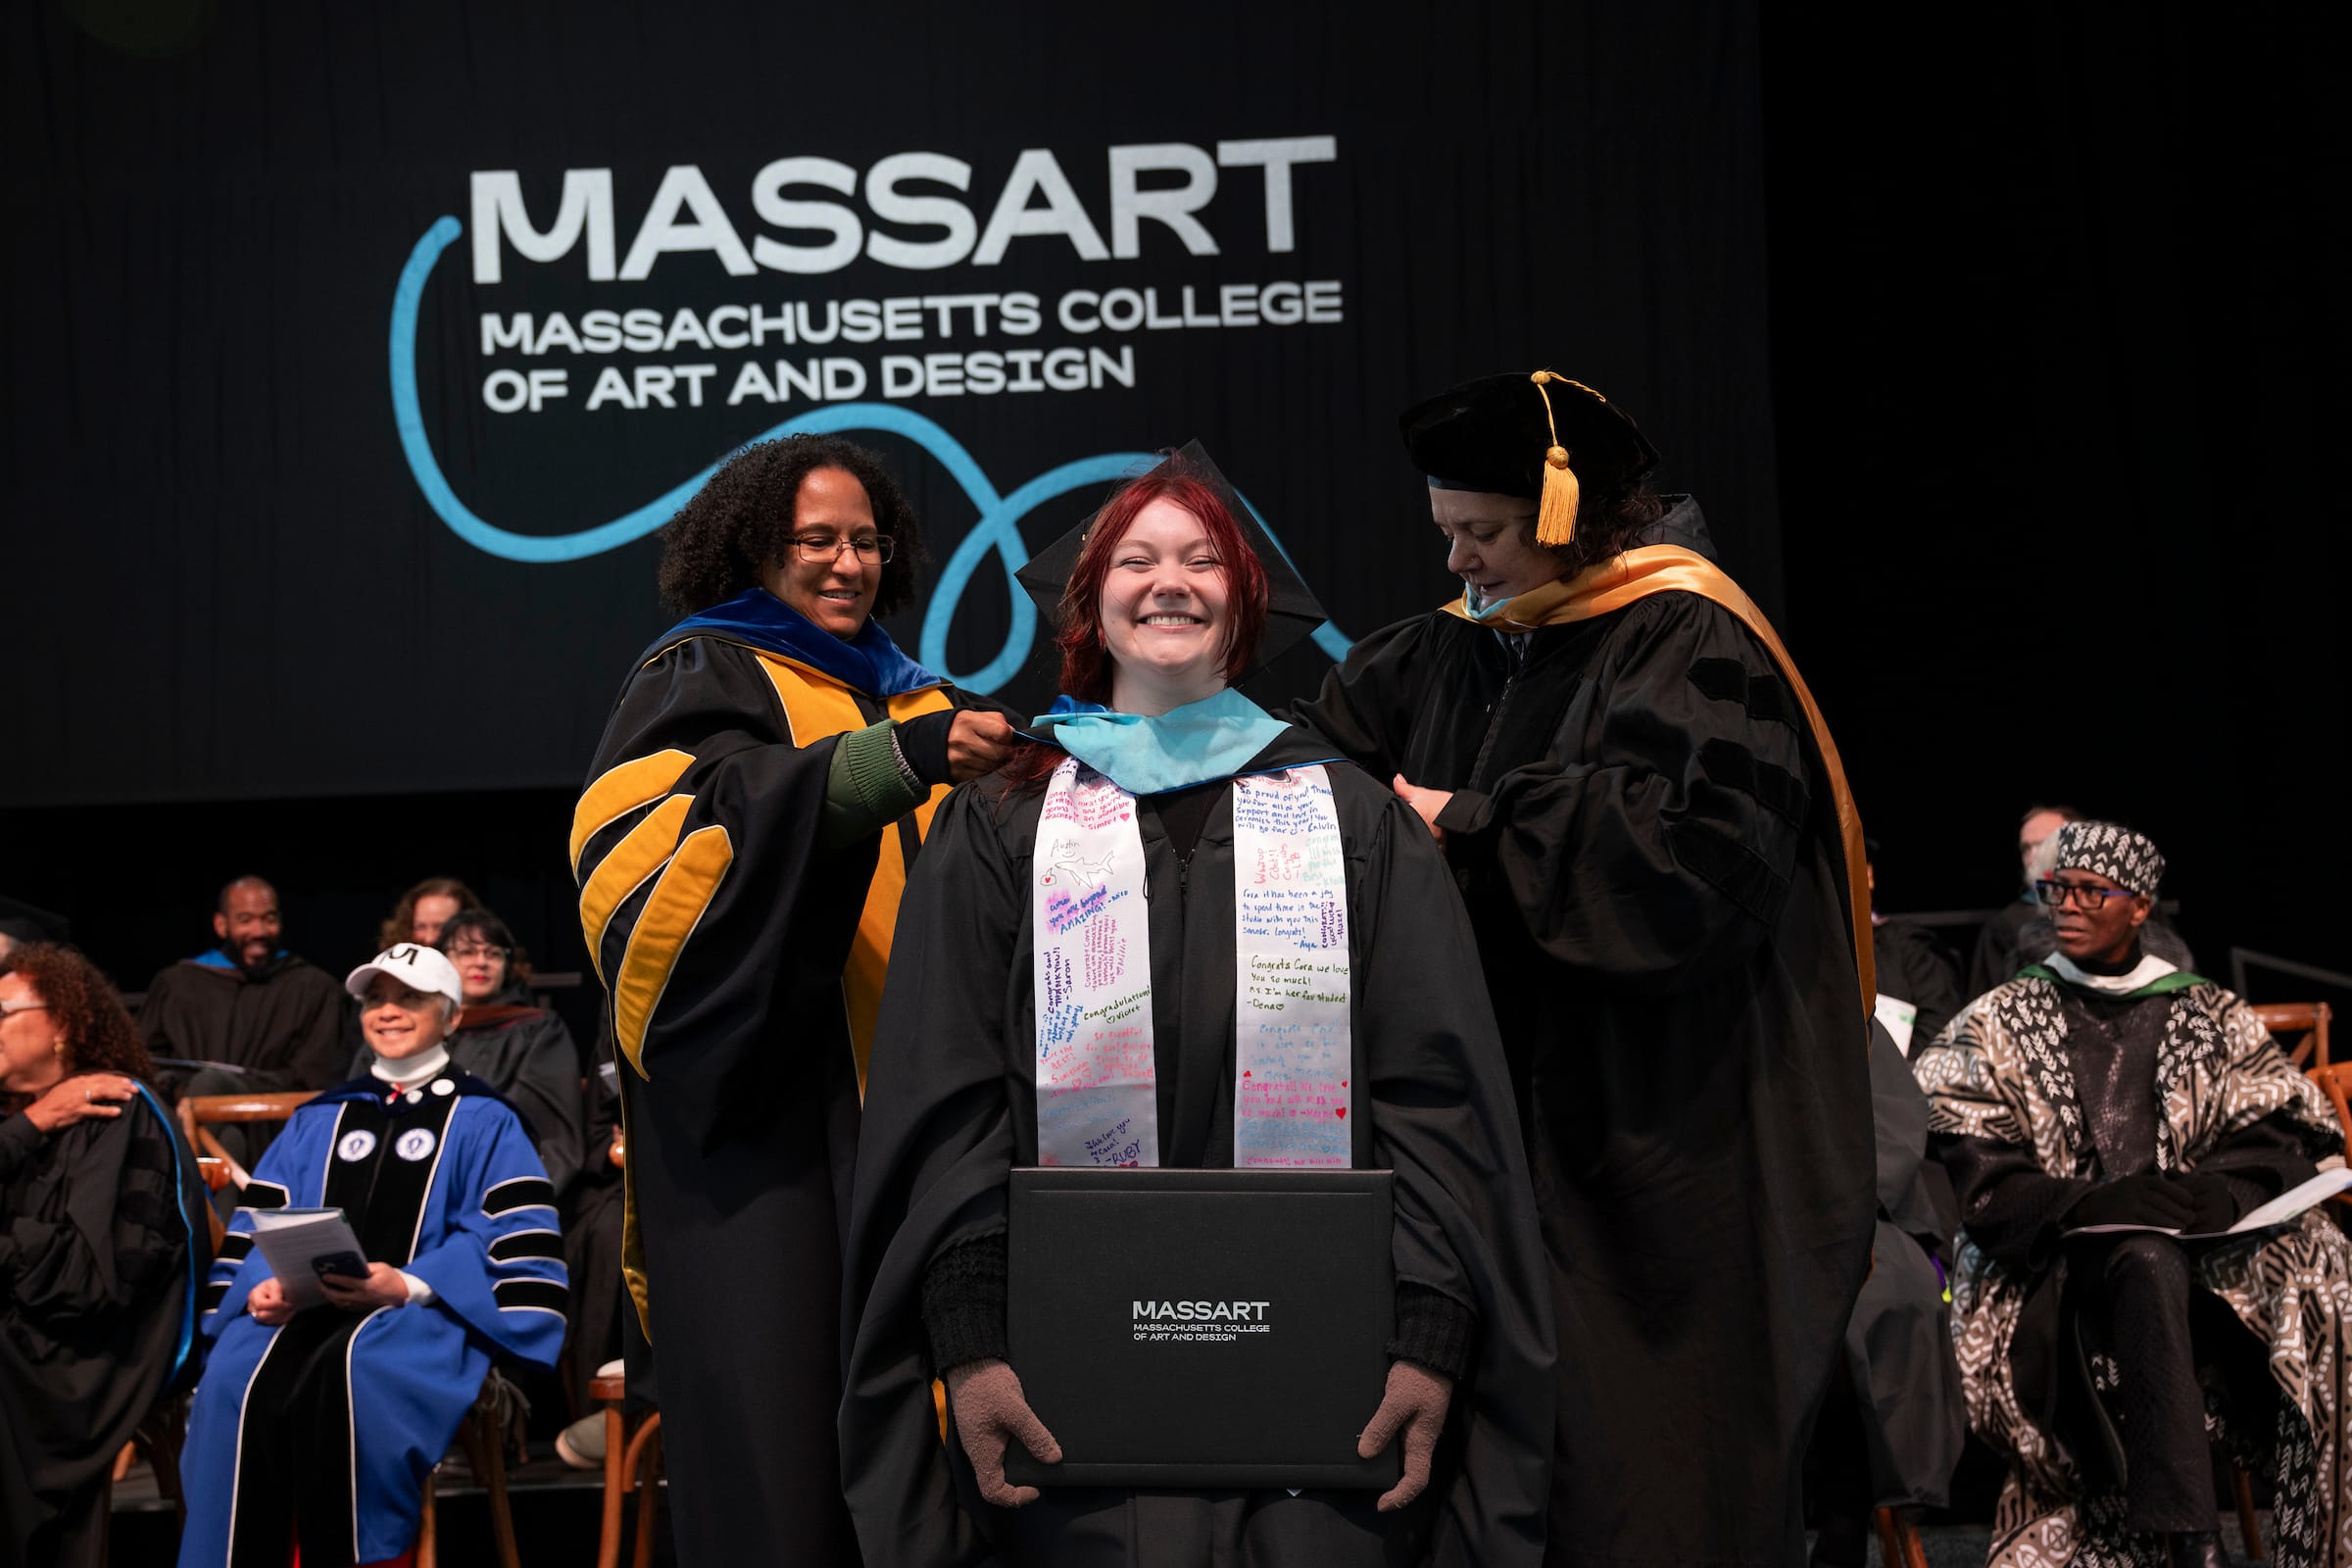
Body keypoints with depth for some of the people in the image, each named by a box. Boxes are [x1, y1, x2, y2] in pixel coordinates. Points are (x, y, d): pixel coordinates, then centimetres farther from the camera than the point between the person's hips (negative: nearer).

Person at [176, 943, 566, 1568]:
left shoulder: (483, 1120, 10)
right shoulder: (319, 1117, 25)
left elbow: (511, 1237, -2)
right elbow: (262, 1219, 17)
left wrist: (409, 1286, -17)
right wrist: (264, 1285, -6)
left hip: (425, 1312, -4)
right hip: (310, 1305, 4)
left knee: (347, 1370, -38)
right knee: (240, 1381, -31)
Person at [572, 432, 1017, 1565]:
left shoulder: (915, 697, 22)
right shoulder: (700, 677, 5)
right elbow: (720, 809, -18)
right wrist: (899, 760, -29)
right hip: (761, 1112, -5)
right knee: (778, 1429, -9)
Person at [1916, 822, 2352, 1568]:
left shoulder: (2214, 1017, 16)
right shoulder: (1997, 1024, 11)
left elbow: (2284, 1136, 5)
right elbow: (1975, 1177, -2)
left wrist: (2210, 1194, -16)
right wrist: (2085, 1206, -19)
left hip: (2202, 1247, 2)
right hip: (2046, 1268, -2)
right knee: (2147, 1259, -35)